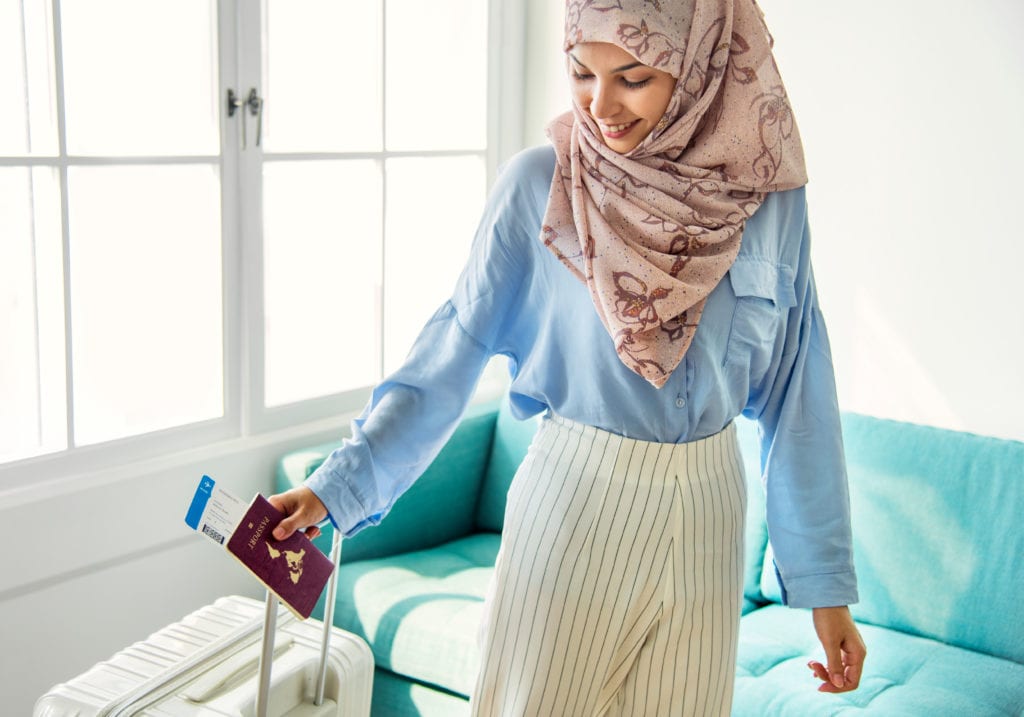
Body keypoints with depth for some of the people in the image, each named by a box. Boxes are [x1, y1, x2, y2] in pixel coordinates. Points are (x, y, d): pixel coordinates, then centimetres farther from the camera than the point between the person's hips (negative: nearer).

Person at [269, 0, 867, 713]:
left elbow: (798, 395, 0)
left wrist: (827, 583, 2)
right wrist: (336, 486, -11)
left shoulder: (770, 199, -5)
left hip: (705, 520, 2)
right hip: (574, 508, -2)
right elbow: (455, 352, -5)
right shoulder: (538, 185, -10)